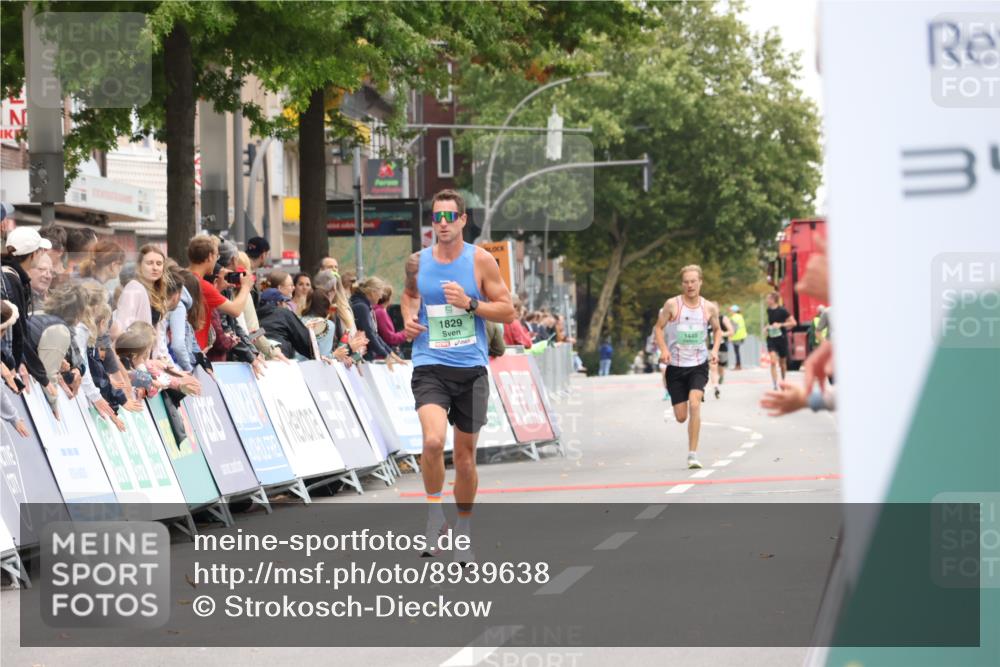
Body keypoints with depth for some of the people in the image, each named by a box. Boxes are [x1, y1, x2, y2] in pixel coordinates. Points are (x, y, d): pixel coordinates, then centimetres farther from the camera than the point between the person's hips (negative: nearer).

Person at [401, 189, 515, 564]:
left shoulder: (480, 261, -3)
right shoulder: (417, 262, 4)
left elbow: (507, 311, -2)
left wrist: (470, 303, -16)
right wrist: (408, 317, 6)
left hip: (471, 368, 0)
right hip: (430, 367, 0)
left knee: (465, 455, 9)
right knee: (433, 440, -25)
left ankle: (464, 530, 28)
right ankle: (434, 515, -5)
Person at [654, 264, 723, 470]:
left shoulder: (709, 308, -1)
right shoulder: (672, 304, -6)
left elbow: (717, 329, 16)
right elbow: (659, 328, 2)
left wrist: (715, 349, -1)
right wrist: (664, 349, -14)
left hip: (699, 365, 0)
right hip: (676, 366, 0)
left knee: (694, 404, -24)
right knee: (681, 417, 1)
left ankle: (693, 454, -18)